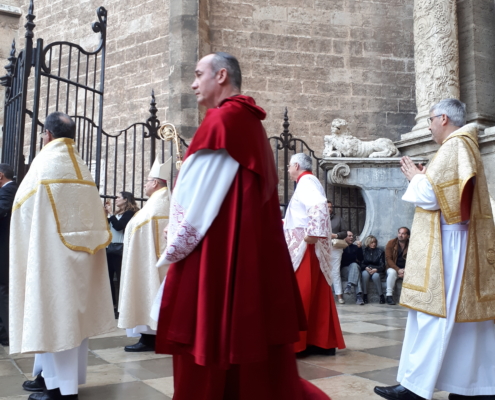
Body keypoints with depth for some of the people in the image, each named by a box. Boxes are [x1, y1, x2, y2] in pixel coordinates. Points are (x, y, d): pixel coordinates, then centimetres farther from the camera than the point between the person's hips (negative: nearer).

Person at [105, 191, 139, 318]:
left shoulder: (130, 213, -3)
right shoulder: (117, 213, 20)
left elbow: (118, 226, -15)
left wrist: (111, 213, -5)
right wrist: (106, 215, 9)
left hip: (120, 249, -8)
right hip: (110, 248, 8)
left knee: (120, 278, -4)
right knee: (108, 277, 6)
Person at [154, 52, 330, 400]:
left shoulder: (222, 119, -11)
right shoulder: (250, 122, 16)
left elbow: (197, 194, -13)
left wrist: (174, 248, -3)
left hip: (218, 251, -9)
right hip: (254, 247, 9)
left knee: (210, 333, 1)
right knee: (250, 330, 14)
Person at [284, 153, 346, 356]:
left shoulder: (305, 182, -10)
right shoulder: (309, 182, 20)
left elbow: (319, 205, -28)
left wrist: (311, 234, -27)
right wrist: (286, 223, 24)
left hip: (305, 247, -10)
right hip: (309, 247, 10)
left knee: (300, 295, -5)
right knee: (316, 295, 9)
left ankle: (297, 342, 0)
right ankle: (322, 341, 14)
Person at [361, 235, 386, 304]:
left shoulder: (380, 251, 8)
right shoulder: (364, 251, 9)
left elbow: (382, 265, 1)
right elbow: (361, 263, 4)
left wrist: (376, 269, -19)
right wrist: (366, 268, -18)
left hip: (377, 270, -1)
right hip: (366, 269, 1)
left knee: (375, 276, -36)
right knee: (365, 274, -36)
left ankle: (381, 296, -25)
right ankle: (364, 295, -28)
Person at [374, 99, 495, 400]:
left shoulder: (454, 146, -11)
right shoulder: (465, 146, 20)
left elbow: (431, 194, -18)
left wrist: (415, 177, 0)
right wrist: (424, 177, 14)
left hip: (447, 244, -10)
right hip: (463, 244, 10)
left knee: (434, 312, -8)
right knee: (468, 313, 10)